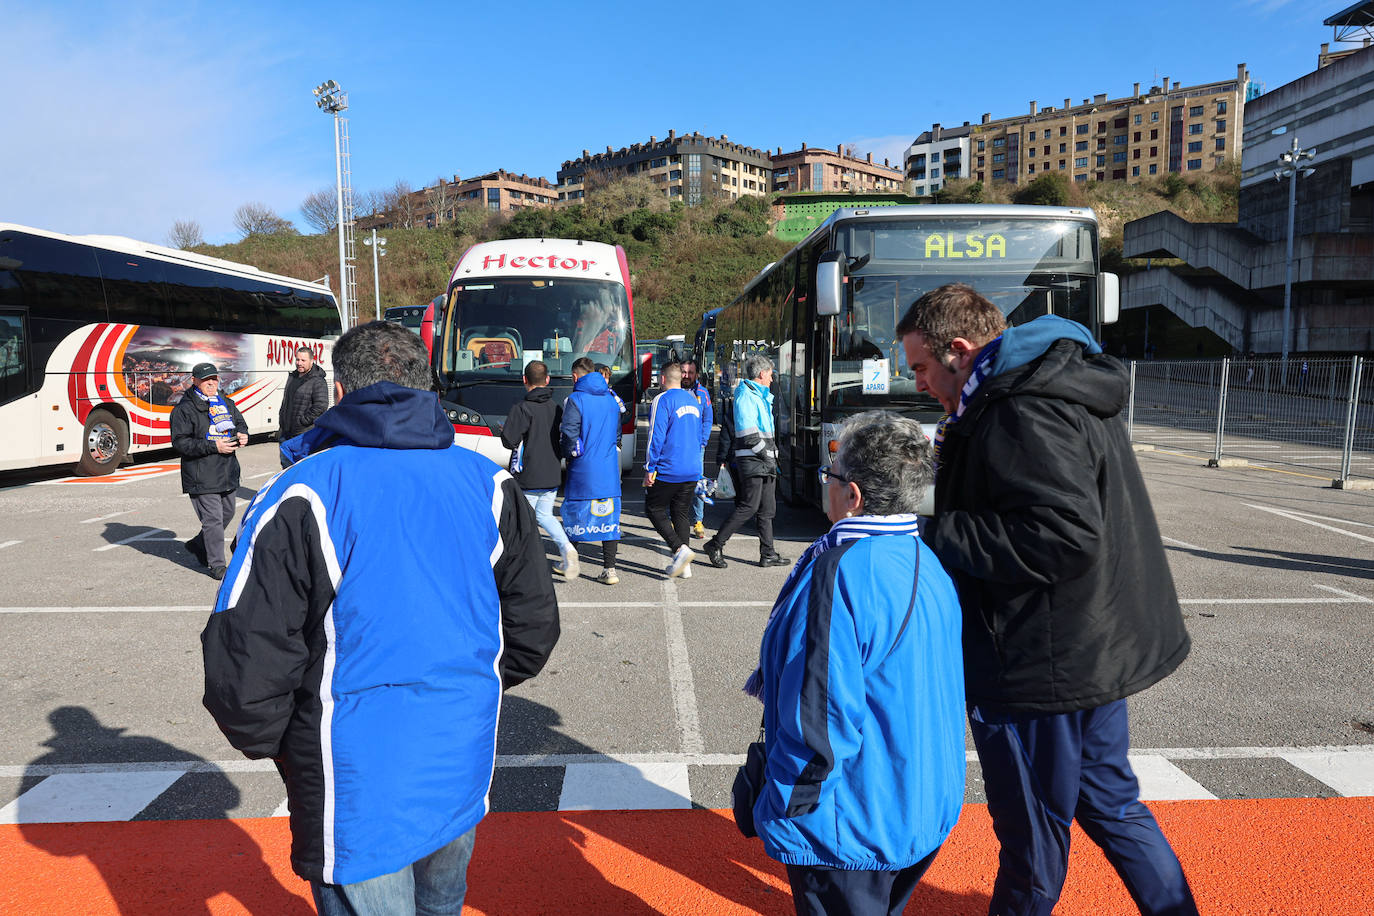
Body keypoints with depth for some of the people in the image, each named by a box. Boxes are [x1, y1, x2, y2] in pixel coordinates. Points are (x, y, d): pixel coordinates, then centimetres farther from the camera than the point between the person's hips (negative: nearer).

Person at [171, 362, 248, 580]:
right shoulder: (184, 409, -8)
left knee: (227, 513, 18)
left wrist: (242, 434, -2)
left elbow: (240, 422, 24)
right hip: (202, 477, -7)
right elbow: (180, 442, -13)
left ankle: (198, 546, 40)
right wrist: (213, 447, -22)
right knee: (212, 519, -6)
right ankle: (217, 565, 4)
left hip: (228, 472, 7)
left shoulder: (226, 404, 12)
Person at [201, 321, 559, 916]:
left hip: (358, 790, -4)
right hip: (464, 769, 5)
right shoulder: (489, 485, -1)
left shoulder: (300, 500, -14)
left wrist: (275, 745, 4)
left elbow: (244, 665, -16)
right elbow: (535, 626, 5)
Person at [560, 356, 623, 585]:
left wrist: (570, 454, 2)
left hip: (583, 470, -4)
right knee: (609, 517, 4)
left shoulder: (576, 400, -9)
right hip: (609, 470, 4)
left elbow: (569, 434, -15)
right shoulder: (611, 399, 10)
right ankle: (609, 569, 2)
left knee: (575, 513, 11)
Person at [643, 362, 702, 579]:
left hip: (668, 470, -7)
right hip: (692, 471, 7)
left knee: (654, 510, 6)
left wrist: (650, 468, -11)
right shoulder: (693, 400, 14)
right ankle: (684, 565, 11)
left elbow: (656, 436, -15)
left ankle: (679, 548, -12)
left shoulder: (662, 400, -10)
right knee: (682, 513, 12)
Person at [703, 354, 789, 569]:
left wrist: (771, 457, 17)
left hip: (764, 461, 10)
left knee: (767, 509, 10)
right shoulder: (746, 396, -11)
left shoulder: (761, 396, 20)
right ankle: (715, 545, 1)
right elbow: (749, 433, -19)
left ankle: (768, 554, 16)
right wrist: (767, 455, -16)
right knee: (749, 507, -9)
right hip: (751, 461, -10)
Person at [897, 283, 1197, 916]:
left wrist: (936, 537, -23)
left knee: (1032, 832, 11)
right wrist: (953, 468, 3)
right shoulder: (1062, 383, 9)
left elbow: (1064, 537, -32)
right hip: (1098, 649, 10)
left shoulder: (1022, 413, -23)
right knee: (1109, 803, 25)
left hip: (1044, 665, -10)